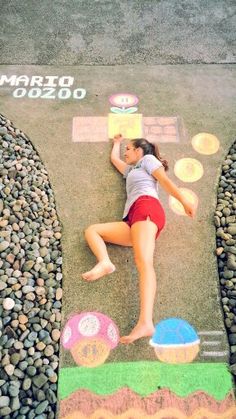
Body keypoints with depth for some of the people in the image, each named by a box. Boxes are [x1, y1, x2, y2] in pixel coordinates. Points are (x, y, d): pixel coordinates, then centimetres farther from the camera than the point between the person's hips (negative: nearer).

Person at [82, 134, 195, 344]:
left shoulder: (148, 159, 21)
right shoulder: (131, 169, 43)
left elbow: (165, 180, 5)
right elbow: (114, 158, 57)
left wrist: (184, 202, -5)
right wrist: (117, 142, 70)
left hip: (146, 206, -8)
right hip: (132, 219, 8)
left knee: (143, 262, -30)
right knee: (91, 230, 3)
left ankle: (146, 322, -49)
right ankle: (104, 262, -28)